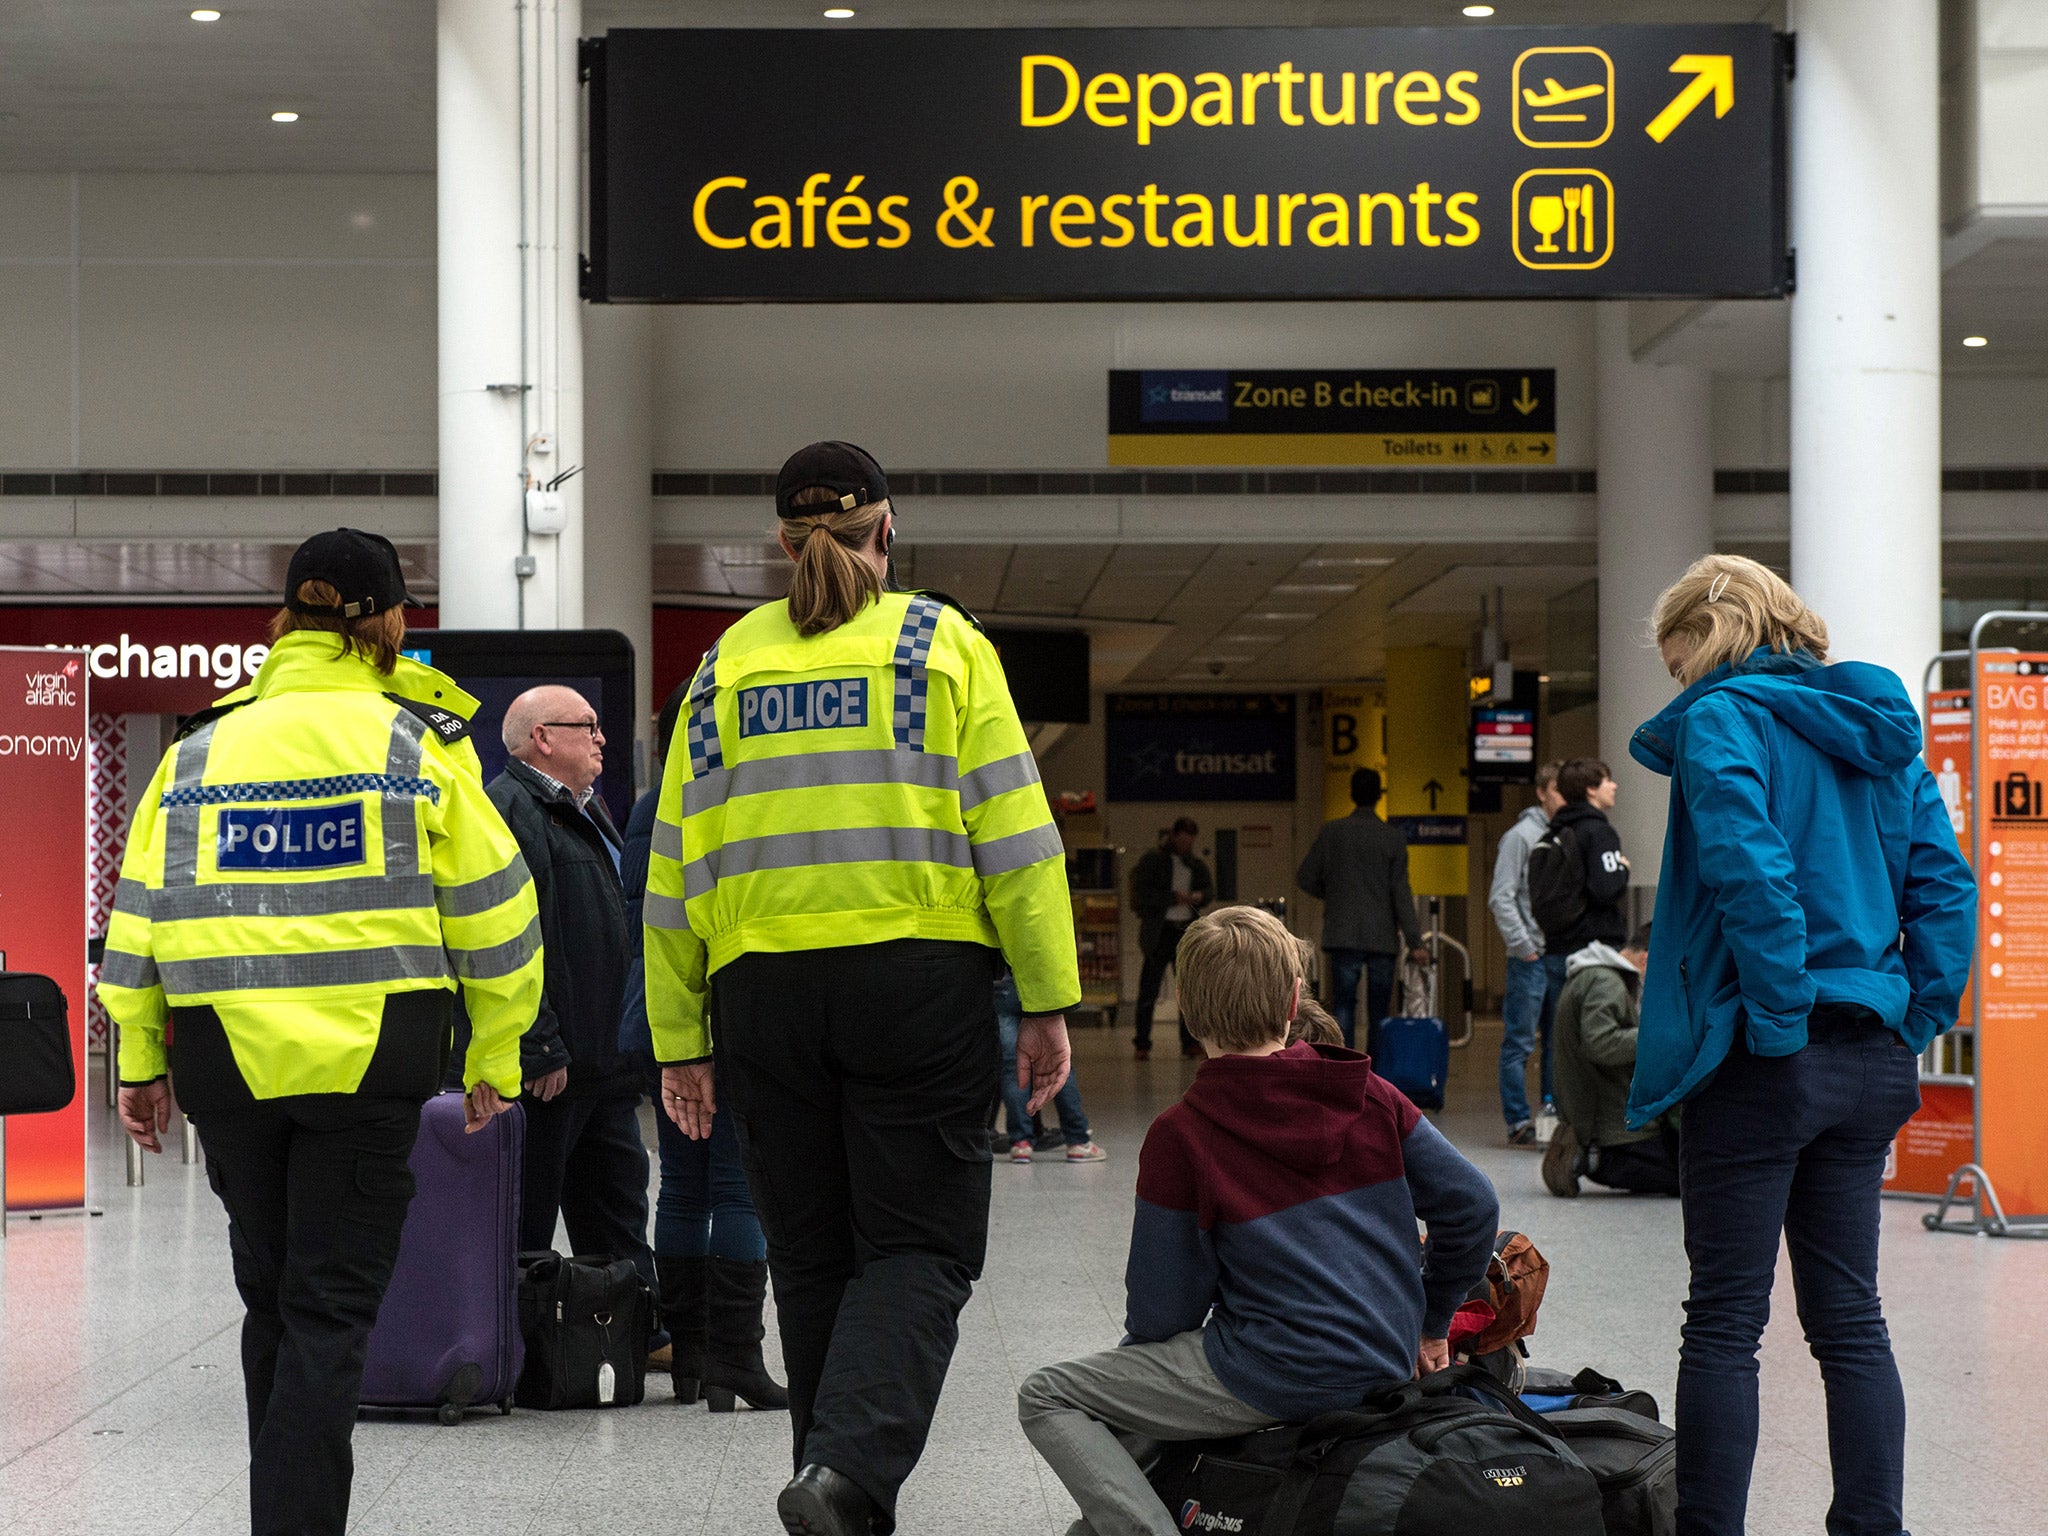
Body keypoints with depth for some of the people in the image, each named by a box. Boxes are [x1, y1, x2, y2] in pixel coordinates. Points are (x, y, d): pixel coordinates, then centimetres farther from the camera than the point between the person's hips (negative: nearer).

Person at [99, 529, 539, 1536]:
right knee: (334, 1302, 0)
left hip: (222, 1056, 3)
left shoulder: (200, 749, 10)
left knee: (271, 1293, 17)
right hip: (370, 1058, -3)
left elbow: (140, 912, 9)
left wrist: (140, 1064, 16)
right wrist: (494, 1061, 8)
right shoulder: (420, 744, 1)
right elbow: (489, 908, 0)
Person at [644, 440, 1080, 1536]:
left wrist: (679, 1040, 12)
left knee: (813, 1259, 13)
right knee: (921, 1249, 1)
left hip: (763, 986, 3)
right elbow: (1013, 833, -4)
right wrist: (1048, 1001, -2)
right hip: (920, 981, -3)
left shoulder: (726, 664, 11)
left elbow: (675, 864, 9)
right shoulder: (942, 642, 3)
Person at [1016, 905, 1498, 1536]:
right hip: (1387, 1367, 6)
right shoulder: (1367, 1095, 2)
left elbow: (1160, 1313, -6)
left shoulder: (1179, 1136, -10)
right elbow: (1473, 1206, 4)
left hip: (1279, 1377, -6)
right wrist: (1430, 1325, 19)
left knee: (1046, 1397, 4)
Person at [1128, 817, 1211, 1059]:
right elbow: (1141, 894, -9)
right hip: (1160, 932, -5)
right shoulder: (1152, 861, 0)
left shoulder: (1196, 865, 17)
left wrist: (1200, 896, -9)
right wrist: (1173, 897, -16)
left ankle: (1189, 1043, 11)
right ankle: (1142, 1044, -2)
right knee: (1149, 989, -5)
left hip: (1187, 931, 5)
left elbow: (1210, 887, 14)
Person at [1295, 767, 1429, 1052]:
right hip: (1383, 939, 0)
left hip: (1344, 936, 0)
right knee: (1378, 1012, 6)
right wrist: (1414, 942, -4)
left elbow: (1305, 878, 3)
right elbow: (1401, 893, -4)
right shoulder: (1393, 839, -1)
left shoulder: (1331, 832, 1)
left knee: (1343, 1007, -1)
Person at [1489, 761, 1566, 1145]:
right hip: (1530, 958, -6)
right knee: (1520, 1041, -3)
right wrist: (1522, 945, -13)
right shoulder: (1521, 836, -5)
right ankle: (1519, 1120, 0)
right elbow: (1501, 898, -8)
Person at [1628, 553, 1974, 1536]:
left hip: (1764, 1058, -7)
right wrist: (1914, 1020, 8)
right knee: (1850, 1317, 12)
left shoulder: (1723, 718, -8)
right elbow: (1945, 885, 9)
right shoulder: (1878, 729, 14)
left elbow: (1751, 872, -23)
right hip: (1871, 1065, 7)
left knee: (1723, 1323, 0)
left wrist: (1780, 1023, -18)